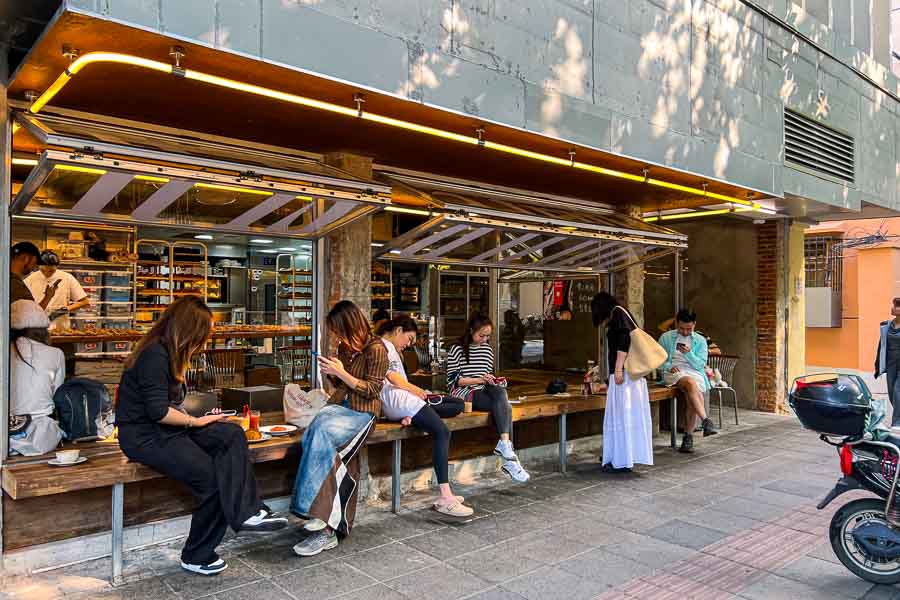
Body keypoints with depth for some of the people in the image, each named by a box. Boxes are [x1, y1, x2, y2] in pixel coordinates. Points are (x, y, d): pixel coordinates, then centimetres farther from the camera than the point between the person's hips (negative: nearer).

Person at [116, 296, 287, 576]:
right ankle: (196, 557, -3)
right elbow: (158, 411, -22)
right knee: (212, 479, -21)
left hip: (166, 429, 10)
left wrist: (198, 418, 2)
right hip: (144, 436, -10)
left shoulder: (169, 353, 15)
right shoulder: (154, 355, -17)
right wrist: (197, 422, -11)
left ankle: (246, 512, -20)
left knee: (232, 434, -13)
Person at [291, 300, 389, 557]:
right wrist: (330, 373, 3)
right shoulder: (344, 347, 15)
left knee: (321, 433, -33)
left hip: (362, 413, -6)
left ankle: (324, 522, -32)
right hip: (338, 406, 6)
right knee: (317, 433, -28)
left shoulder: (376, 349, -7)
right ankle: (327, 526, -30)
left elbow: (372, 389, -9)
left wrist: (341, 373, -14)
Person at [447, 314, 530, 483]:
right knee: (504, 406, -28)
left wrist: (494, 381, 4)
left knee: (500, 392, -31)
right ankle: (509, 455, -34)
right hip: (464, 393, -5)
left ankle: (504, 445, -38)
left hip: (484, 391, 5)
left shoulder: (487, 350, 18)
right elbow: (453, 380, -7)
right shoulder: (457, 349, -1)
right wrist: (479, 380, -15)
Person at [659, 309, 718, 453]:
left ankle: (688, 437, -20)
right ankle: (706, 421, -38)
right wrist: (668, 366, -12)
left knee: (690, 397, -30)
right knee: (690, 383, -36)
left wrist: (689, 353, -13)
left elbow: (700, 364, 4)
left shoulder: (700, 340, 13)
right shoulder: (666, 337, 10)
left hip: (694, 373, 1)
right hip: (673, 373, -1)